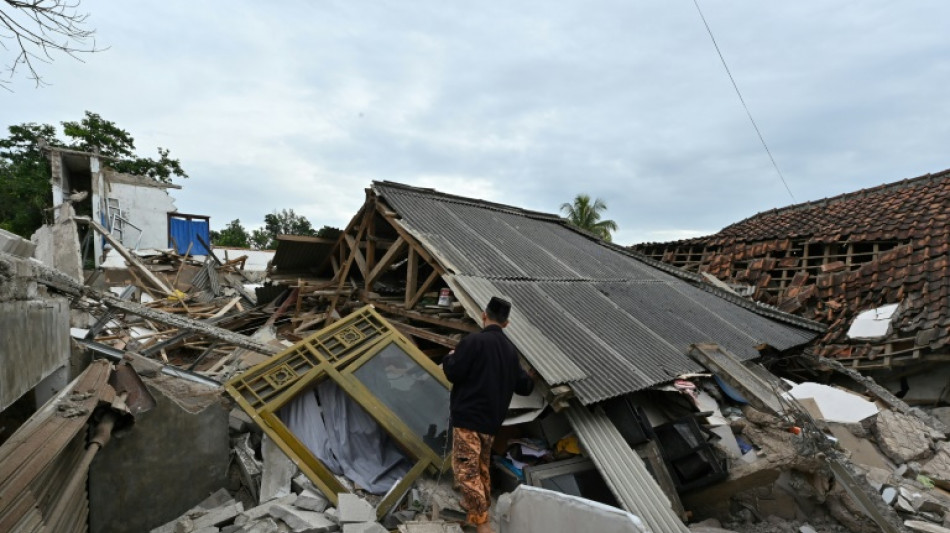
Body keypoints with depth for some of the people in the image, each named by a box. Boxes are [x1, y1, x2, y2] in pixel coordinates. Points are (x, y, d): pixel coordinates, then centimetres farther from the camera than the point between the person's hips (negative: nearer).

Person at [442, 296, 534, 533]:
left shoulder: (473, 341, -15)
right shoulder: (510, 349, 6)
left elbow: (452, 373, -14)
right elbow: (524, 387, 10)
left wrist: (450, 358, 6)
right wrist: (529, 380, 33)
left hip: (469, 416, -7)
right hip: (492, 419, 7)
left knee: (466, 468, -3)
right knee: (481, 466, 23)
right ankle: (478, 505, 39)